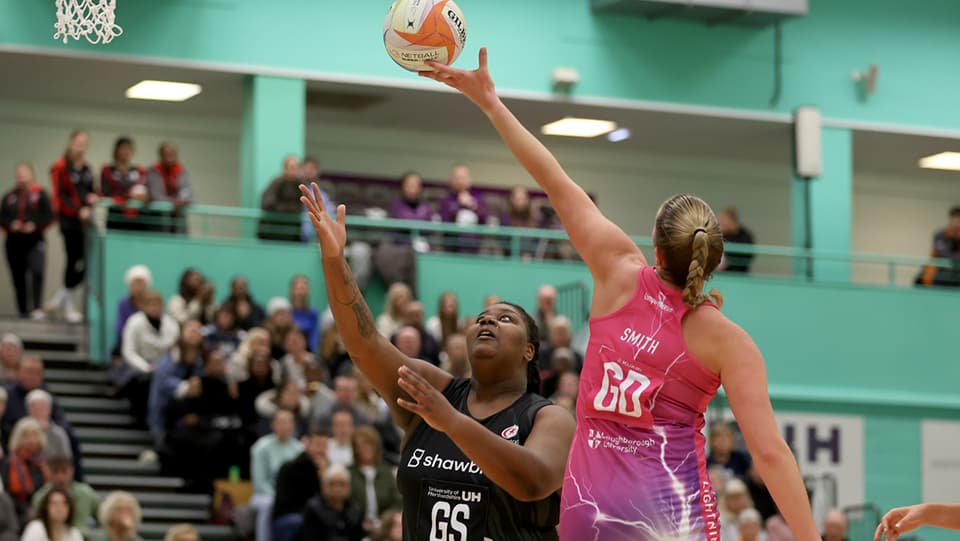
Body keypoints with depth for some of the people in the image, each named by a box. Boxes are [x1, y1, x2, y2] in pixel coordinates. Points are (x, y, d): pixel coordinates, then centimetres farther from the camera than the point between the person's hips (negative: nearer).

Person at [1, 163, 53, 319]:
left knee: (37, 271, -22)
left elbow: (48, 215, -4)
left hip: (34, 241, -4)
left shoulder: (40, 194, 3)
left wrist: (35, 225, -17)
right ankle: (23, 310, 12)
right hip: (14, 242, 4)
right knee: (18, 277, 5)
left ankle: (37, 308, -24)